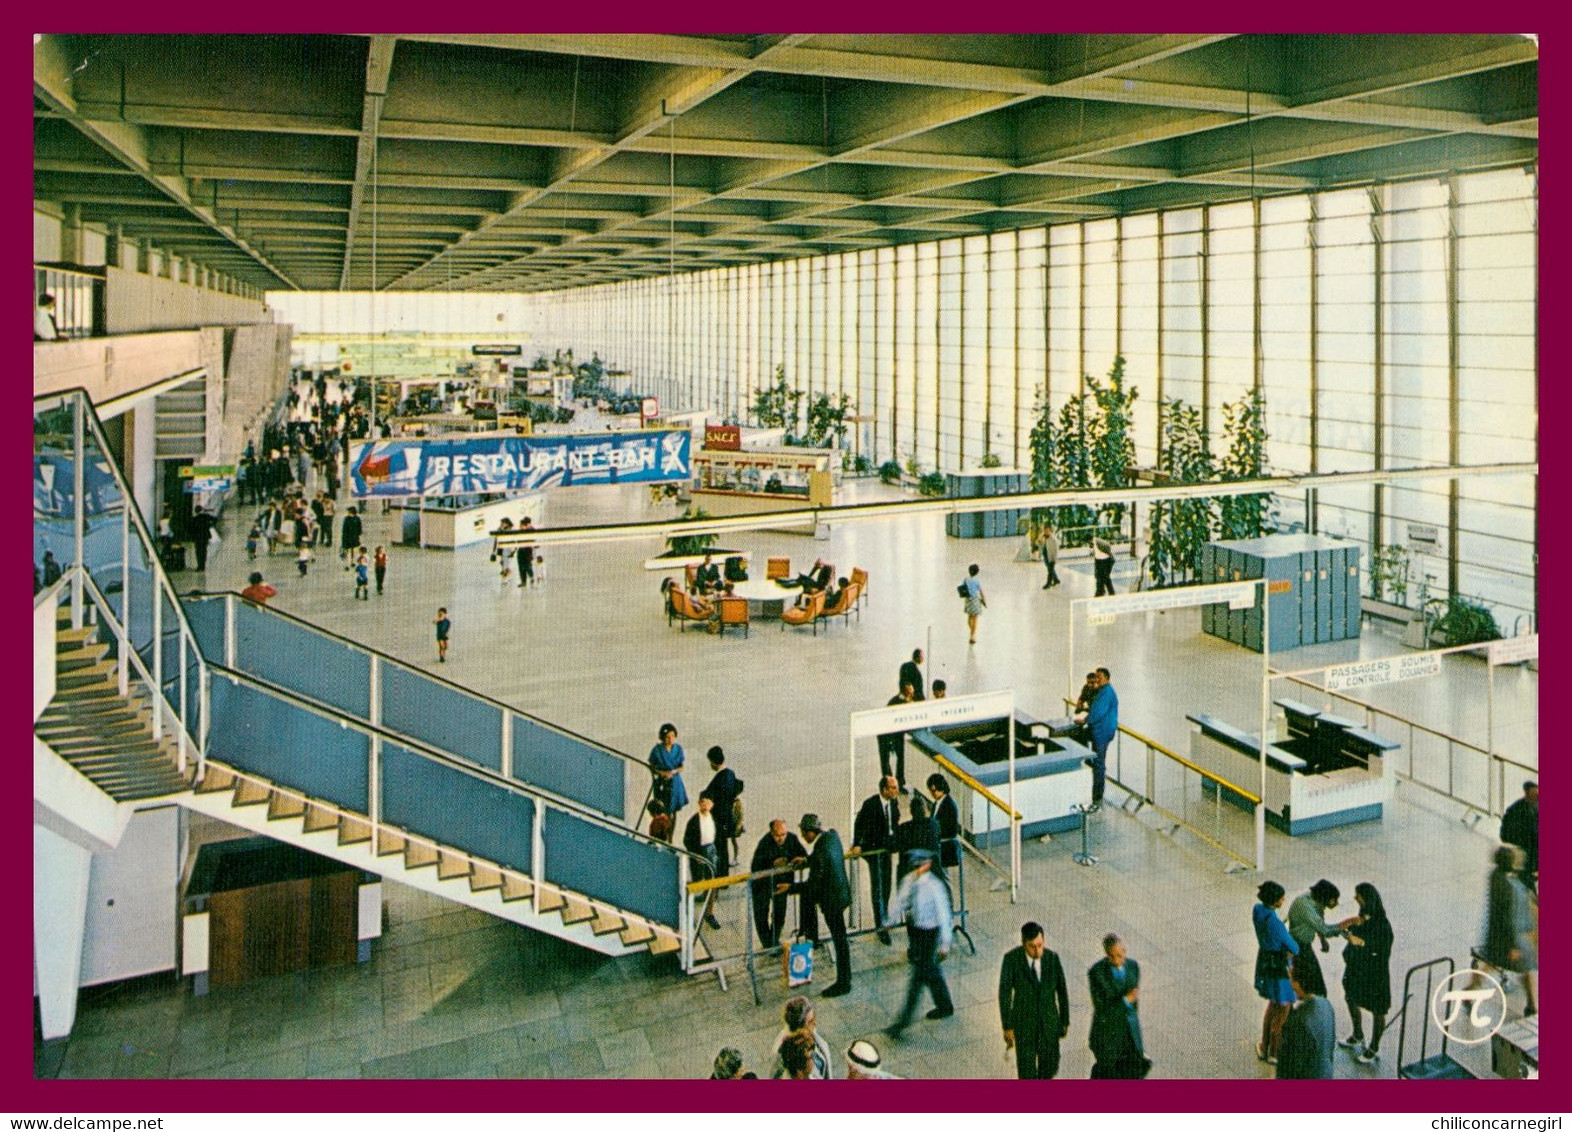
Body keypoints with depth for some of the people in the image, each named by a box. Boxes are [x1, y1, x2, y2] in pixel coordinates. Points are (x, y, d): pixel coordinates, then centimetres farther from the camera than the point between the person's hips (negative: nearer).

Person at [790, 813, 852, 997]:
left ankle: (843, 983, 20)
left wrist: (790, 887, -13)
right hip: (840, 888, 9)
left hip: (833, 898, -9)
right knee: (807, 896, 27)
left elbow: (813, 885, -24)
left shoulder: (819, 852, -32)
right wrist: (806, 860, 17)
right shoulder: (832, 835, -7)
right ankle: (811, 937, 41)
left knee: (839, 939, 5)